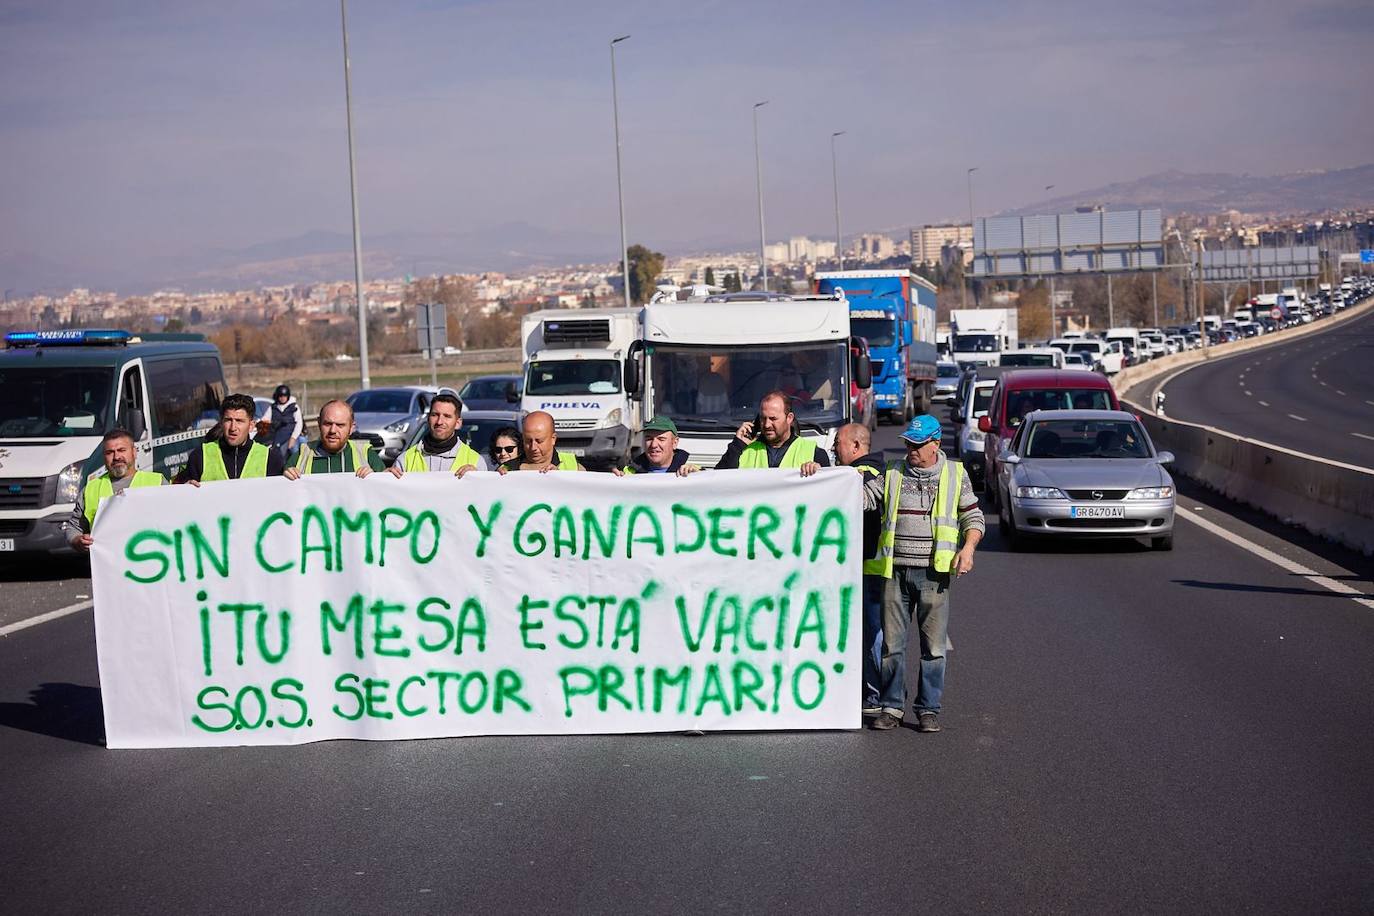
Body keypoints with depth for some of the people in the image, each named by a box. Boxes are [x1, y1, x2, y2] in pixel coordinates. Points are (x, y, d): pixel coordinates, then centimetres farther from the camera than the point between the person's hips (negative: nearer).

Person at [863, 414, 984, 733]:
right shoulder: (892, 474, 11)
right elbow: (864, 497, 4)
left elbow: (972, 517, 9)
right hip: (895, 572, 1)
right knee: (892, 643, 4)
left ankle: (928, 709, 12)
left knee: (933, 645, 2)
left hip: (933, 574, -1)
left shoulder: (955, 474, 7)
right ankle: (891, 706, 14)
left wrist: (968, 548, -8)